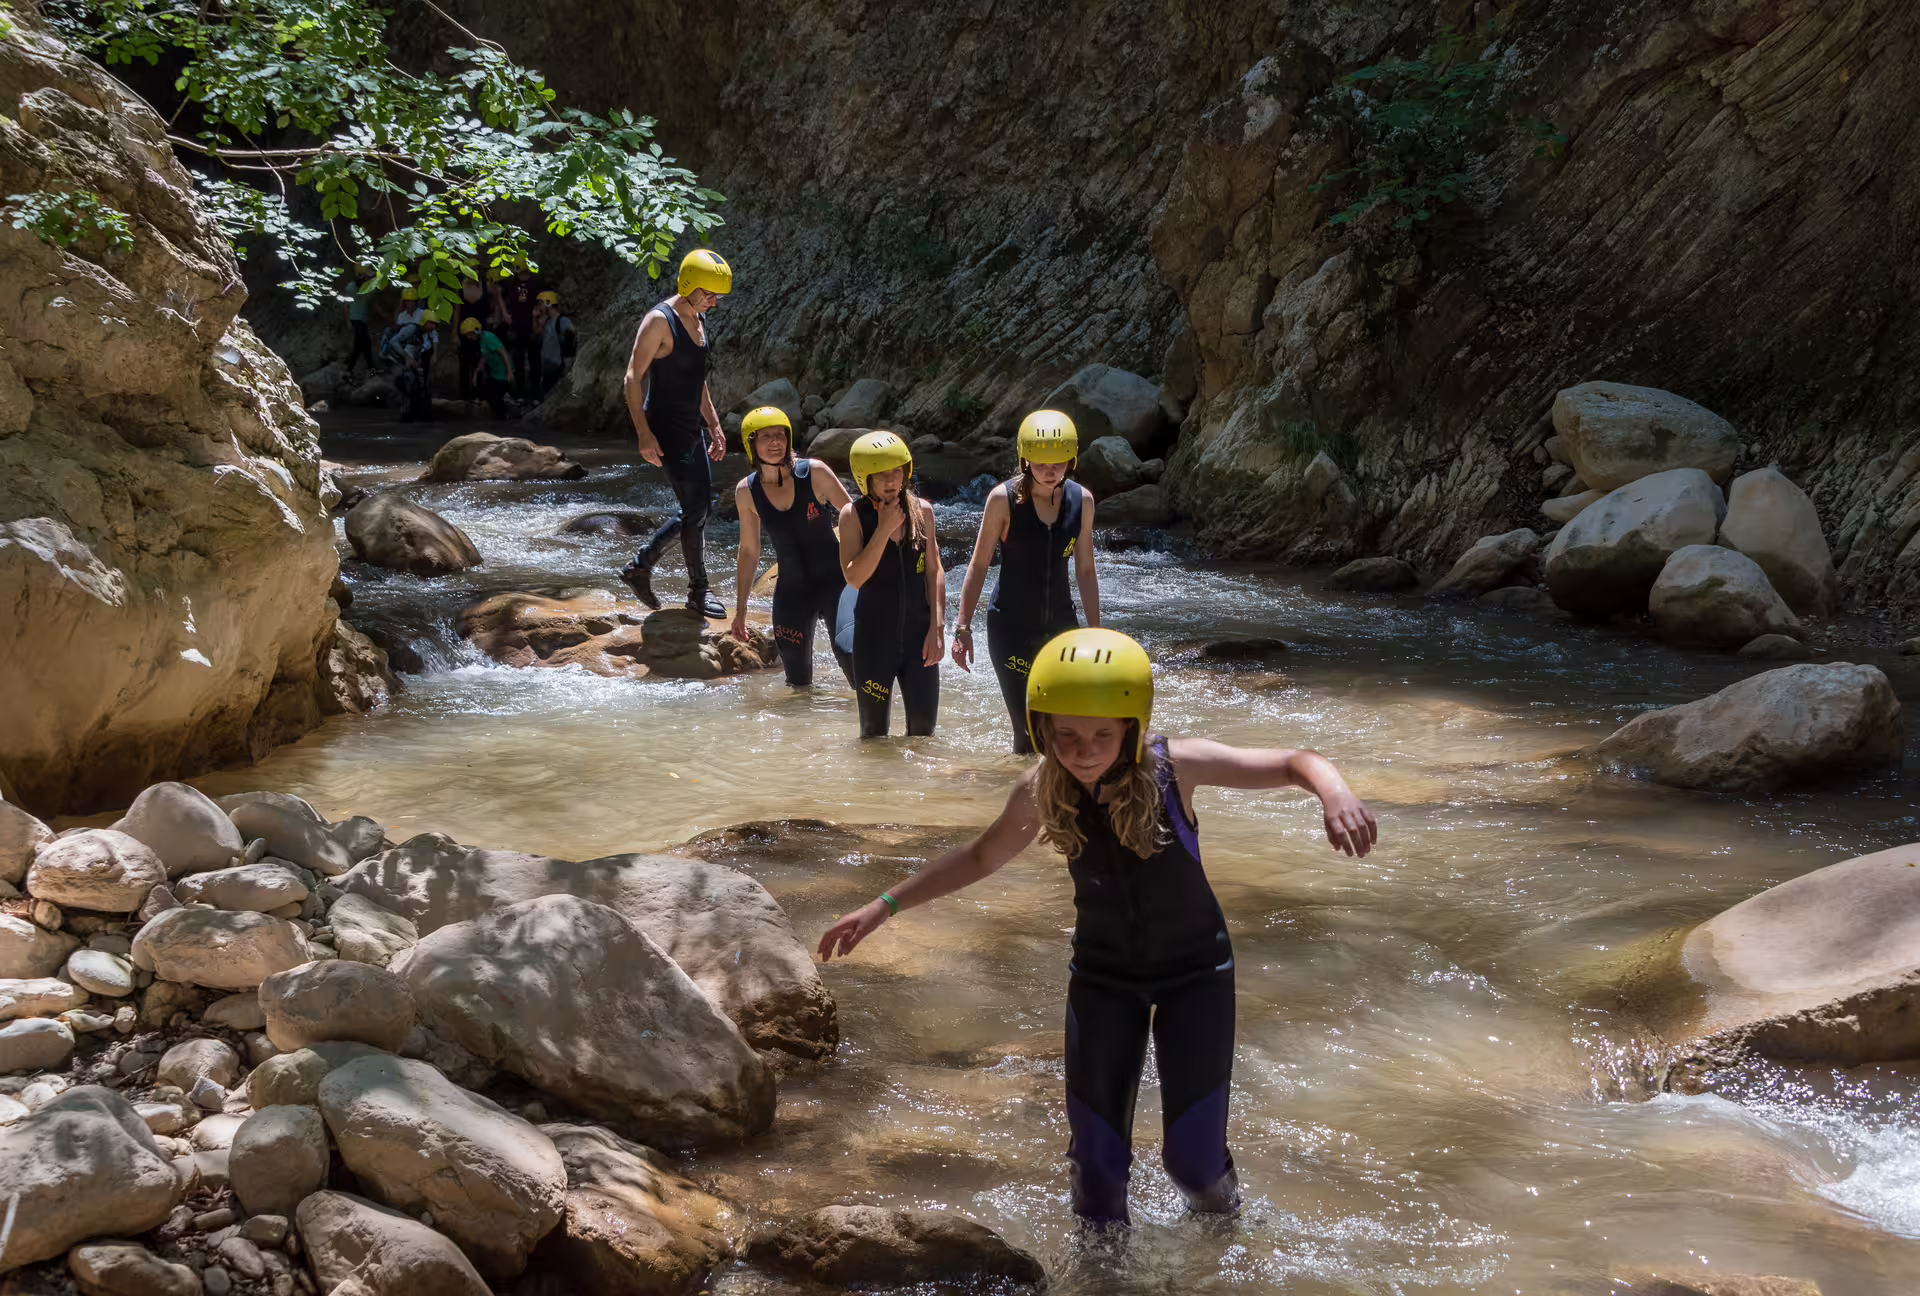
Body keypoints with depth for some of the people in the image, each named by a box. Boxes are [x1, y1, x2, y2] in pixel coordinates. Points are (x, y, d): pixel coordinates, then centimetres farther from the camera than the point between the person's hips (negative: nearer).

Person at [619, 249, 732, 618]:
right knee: (696, 509, -7)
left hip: (691, 431, 9)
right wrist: (644, 434, -23)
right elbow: (633, 378, -17)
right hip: (666, 431, -9)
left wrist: (714, 425, 21)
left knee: (699, 507, 11)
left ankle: (639, 566, 21)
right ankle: (698, 591, 6)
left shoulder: (698, 320, 13)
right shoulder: (660, 321, -15)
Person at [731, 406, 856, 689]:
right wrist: (740, 609, 12)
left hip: (834, 580, -3)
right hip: (791, 590, 3)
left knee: (850, 658, -15)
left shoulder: (814, 473, -11)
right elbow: (749, 551, 10)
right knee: (798, 681, 4)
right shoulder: (746, 491, -2)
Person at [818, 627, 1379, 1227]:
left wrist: (1336, 795, -42)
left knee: (1193, 1157, -4)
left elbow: (1298, 763, -20)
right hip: (1102, 974, 2)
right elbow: (978, 858, 3)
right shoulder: (1040, 793, -16)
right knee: (1096, 1158, 1)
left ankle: (1220, 1204, 32)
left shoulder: (1175, 766, -25)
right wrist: (884, 905, 0)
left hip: (1194, 969, -2)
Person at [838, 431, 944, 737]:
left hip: (918, 633, 3)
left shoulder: (922, 511, 2)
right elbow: (853, 577, -17)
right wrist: (884, 529, -19)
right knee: (875, 733, 7)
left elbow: (934, 572, 5)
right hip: (874, 637, -2)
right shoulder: (853, 515, -7)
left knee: (923, 726, 3)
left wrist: (937, 626, -2)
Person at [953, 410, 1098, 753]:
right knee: (1029, 731, -8)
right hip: (1011, 628, -3)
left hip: (1060, 625, 4)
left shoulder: (1081, 500, -1)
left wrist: (1095, 632, 9)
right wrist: (963, 627, -6)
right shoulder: (1004, 499, -11)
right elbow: (979, 565, -4)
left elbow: (1085, 571, 8)